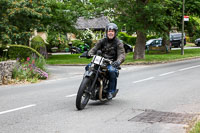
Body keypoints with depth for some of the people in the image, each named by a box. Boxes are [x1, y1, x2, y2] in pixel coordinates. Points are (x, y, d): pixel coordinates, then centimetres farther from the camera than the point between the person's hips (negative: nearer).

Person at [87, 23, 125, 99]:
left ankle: (111, 91, -24)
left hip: (112, 63, -4)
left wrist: (118, 62, -35)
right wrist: (90, 54, -21)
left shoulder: (118, 43, 0)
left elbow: (122, 54, -12)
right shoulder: (102, 41, 12)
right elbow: (95, 48, 4)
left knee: (112, 70, -37)